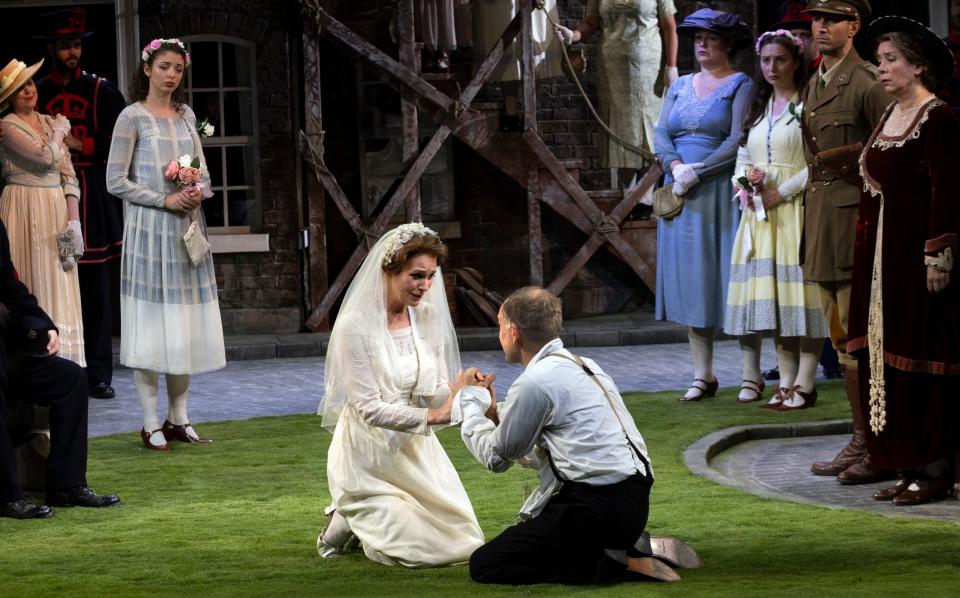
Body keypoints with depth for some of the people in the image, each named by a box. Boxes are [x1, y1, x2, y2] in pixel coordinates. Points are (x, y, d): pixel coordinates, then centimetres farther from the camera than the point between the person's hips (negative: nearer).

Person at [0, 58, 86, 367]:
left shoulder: (49, 122, 13)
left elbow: (68, 175, 8)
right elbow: (47, 156, -17)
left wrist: (73, 220, -2)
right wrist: (59, 132, 3)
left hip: (56, 211, 6)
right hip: (26, 211, -6)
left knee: (58, 285, 4)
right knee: (31, 285, -4)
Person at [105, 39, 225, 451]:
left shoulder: (186, 115, 13)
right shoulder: (133, 117, -4)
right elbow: (116, 180, -8)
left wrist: (196, 192, -4)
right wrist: (164, 200, -13)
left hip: (187, 229, 6)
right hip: (149, 230, -6)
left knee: (187, 328, 6)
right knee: (151, 325, -5)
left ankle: (178, 420, 15)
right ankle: (151, 425, 0)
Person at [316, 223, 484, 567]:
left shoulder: (428, 317, -1)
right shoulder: (355, 325, -18)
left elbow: (435, 393, 1)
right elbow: (370, 409, -20)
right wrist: (429, 416, -31)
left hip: (415, 449, 6)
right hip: (370, 457, -6)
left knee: (461, 543, 3)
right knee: (414, 549, -15)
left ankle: (364, 518, 25)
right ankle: (344, 523, 14)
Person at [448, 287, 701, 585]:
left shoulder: (535, 382, -12)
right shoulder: (580, 365, 16)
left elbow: (497, 457, 1)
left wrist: (467, 401, 14)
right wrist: (492, 410, 20)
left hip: (598, 509, -9)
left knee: (484, 565, -5)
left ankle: (611, 562, -10)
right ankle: (639, 547, 12)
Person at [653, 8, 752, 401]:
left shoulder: (740, 86, 0)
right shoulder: (680, 87, 17)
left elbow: (738, 141, -12)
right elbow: (661, 136, 8)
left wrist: (697, 172, -17)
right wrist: (676, 167, -11)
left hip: (722, 194, -5)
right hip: (682, 197, 6)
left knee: (728, 277, -7)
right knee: (689, 281, 3)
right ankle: (703, 375, 6)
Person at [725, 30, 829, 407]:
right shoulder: (757, 107, 18)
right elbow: (743, 157, 22)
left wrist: (784, 191, -14)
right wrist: (745, 182, 1)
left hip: (796, 209, -7)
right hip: (759, 211, 7)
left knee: (799, 292, -9)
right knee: (773, 300, 4)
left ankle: (804, 385, -9)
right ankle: (787, 381, 7)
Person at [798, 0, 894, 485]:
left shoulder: (867, 82, -12)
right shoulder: (816, 82, 15)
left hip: (855, 210, -9)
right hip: (819, 209, 9)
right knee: (841, 336, 12)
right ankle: (861, 441, 19)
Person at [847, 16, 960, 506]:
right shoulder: (889, 116, 14)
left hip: (918, 254, -9)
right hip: (882, 258, 9)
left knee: (920, 360, -5)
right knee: (885, 359, 9)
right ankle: (909, 466, 14)